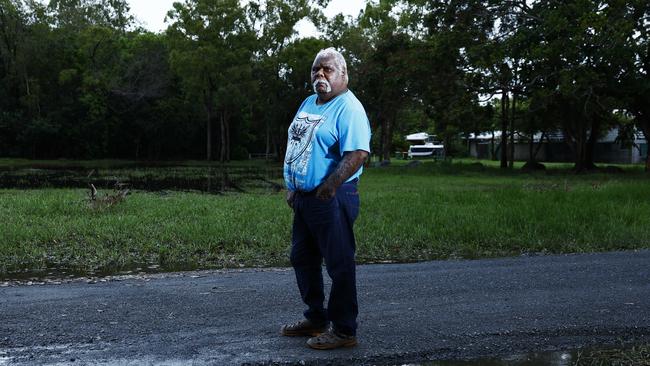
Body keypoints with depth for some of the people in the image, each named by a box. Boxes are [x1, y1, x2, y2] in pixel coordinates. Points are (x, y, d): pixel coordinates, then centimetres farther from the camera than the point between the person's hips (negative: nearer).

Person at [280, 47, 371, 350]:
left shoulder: (348, 108, -13)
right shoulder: (308, 104, 15)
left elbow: (358, 153, -25)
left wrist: (328, 188, -25)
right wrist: (291, 187, 14)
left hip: (332, 200, -9)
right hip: (303, 198, 10)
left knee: (339, 265, -1)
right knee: (302, 259, 18)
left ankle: (344, 331, 11)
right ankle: (315, 318, 33)